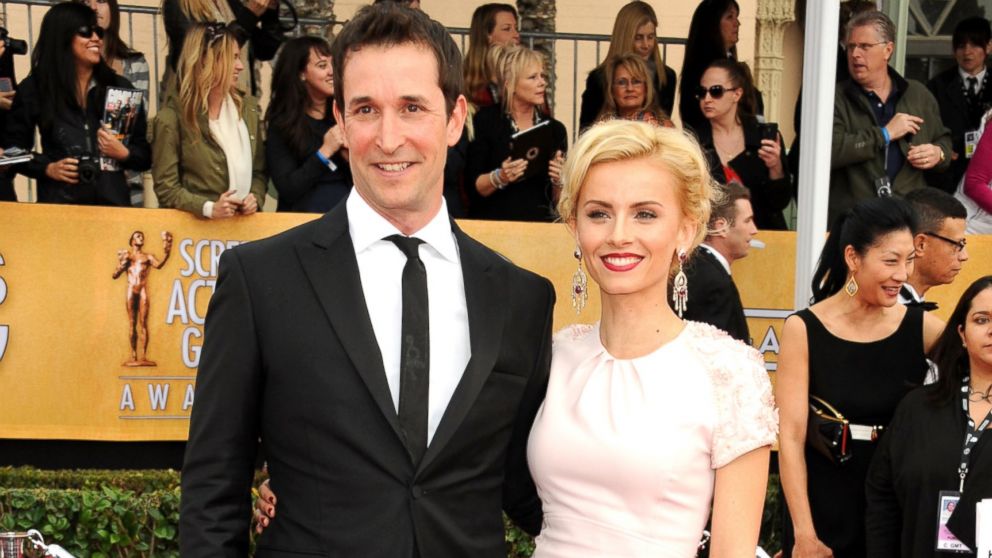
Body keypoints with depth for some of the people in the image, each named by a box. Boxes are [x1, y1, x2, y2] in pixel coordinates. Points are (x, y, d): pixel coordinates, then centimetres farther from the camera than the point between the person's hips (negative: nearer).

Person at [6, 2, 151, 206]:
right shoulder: (33, 89, 3)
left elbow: (146, 154, 8)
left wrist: (124, 154, -11)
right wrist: (47, 168, -7)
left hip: (112, 200, 1)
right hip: (58, 202, -1)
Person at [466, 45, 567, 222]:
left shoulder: (555, 129, 10)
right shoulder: (485, 120, 2)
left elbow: (558, 200, 13)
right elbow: (474, 187, 1)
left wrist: (558, 181, -7)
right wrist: (499, 178, -16)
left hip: (539, 223, 2)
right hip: (492, 221, -2)